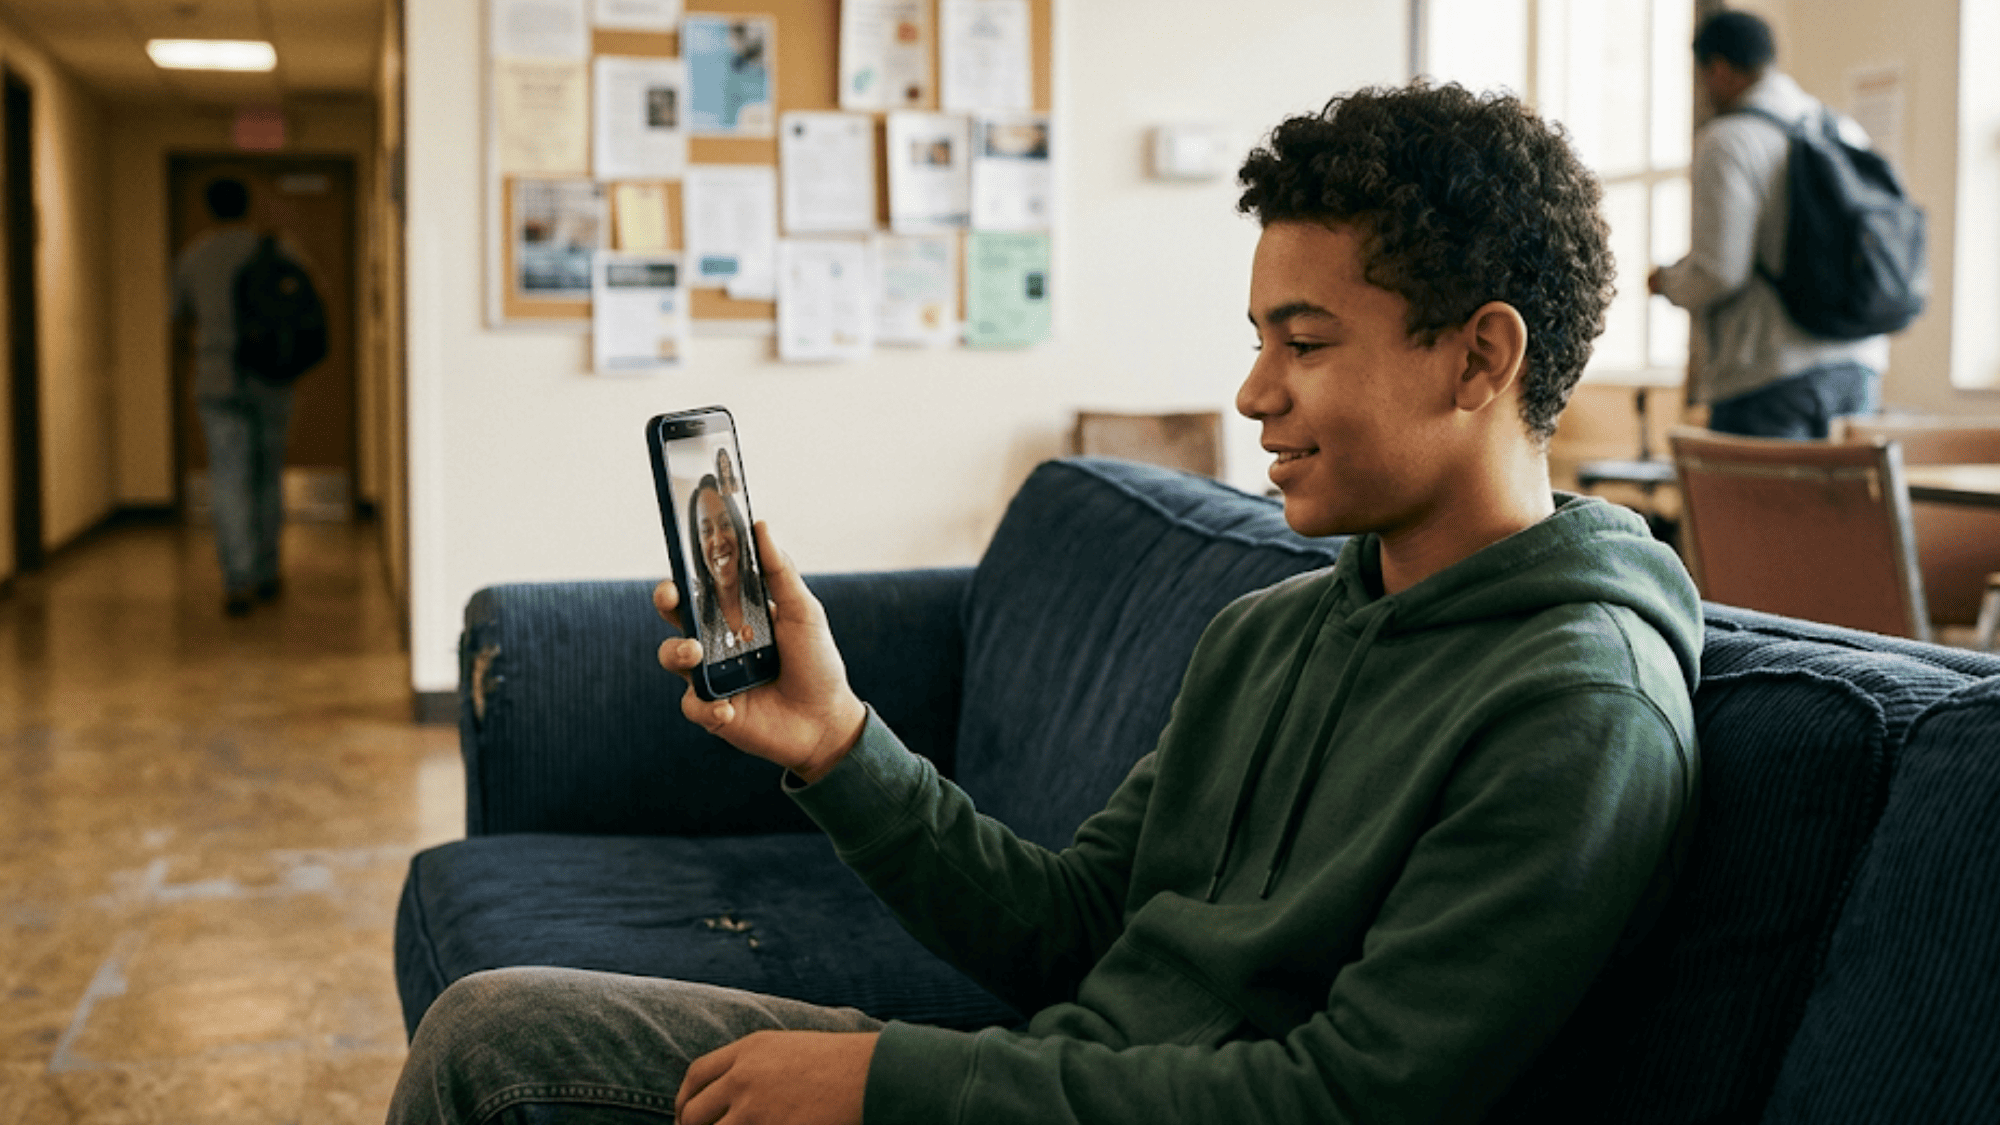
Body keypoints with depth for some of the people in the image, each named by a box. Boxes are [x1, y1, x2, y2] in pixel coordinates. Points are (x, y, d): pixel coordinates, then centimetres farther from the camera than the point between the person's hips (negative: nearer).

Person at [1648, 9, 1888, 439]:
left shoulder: (1728, 141, -9)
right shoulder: (1848, 133, 12)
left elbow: (1717, 272, -17)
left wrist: (1667, 281, 3)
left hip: (1767, 375, -7)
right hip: (1858, 370, 7)